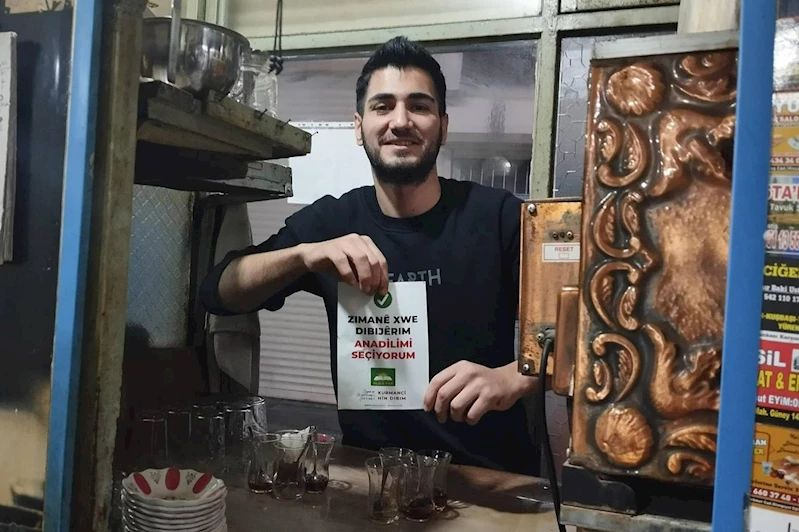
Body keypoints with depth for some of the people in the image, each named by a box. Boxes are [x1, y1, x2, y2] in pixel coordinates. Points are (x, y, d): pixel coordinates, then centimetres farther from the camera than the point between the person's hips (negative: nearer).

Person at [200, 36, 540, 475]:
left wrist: (511, 379, -29)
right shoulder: (331, 220, 2)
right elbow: (218, 293, -1)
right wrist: (305, 253, -19)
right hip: (370, 472, 2)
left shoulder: (499, 216, -6)